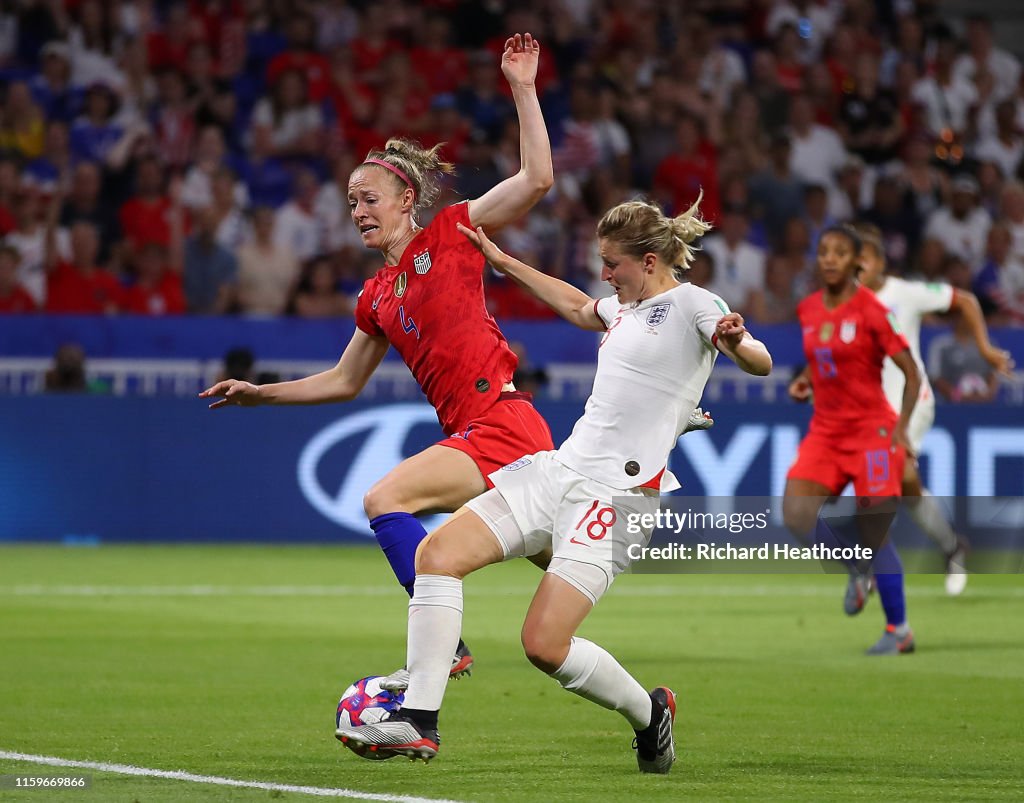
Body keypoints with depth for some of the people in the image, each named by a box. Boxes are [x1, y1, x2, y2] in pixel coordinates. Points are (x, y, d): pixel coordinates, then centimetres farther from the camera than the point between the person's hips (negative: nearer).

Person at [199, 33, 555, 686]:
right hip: (471, 433, 8)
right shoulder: (376, 297, 20)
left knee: (385, 498, -22)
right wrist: (259, 393, 26)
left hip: (502, 420, -8)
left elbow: (537, 178, -10)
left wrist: (522, 89, -11)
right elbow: (344, 381, 31)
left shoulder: (451, 233, 1)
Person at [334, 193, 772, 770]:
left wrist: (736, 341, -46)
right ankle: (419, 720, -9)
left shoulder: (692, 303, -7)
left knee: (545, 645, -17)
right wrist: (503, 260, 44)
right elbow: (576, 306, 41)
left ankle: (648, 714, 11)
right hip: (560, 469, 9)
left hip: (618, 494, -9)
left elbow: (760, 363, -23)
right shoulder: (627, 306, 17)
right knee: (438, 553, -7)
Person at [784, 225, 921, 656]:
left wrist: (901, 426, -18)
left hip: (871, 430, -6)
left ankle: (898, 629, 10)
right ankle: (857, 568, 14)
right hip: (825, 430, 6)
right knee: (796, 514, -13)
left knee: (874, 532, -4)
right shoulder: (808, 310, 6)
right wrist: (805, 380, 4)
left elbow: (912, 373, -8)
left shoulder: (871, 311, -12)